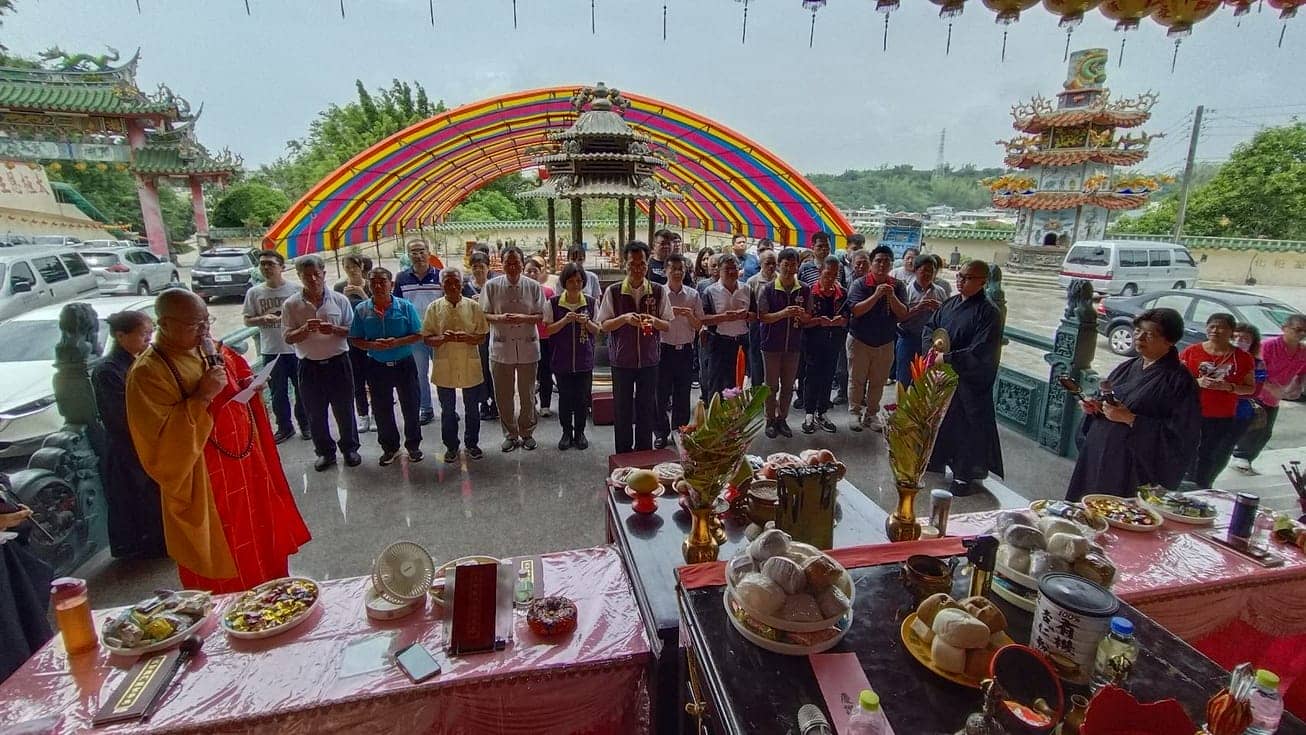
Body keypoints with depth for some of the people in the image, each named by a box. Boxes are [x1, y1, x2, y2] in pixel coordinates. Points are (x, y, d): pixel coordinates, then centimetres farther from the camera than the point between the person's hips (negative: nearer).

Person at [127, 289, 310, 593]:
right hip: (206, 489, -7)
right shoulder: (148, 373, -17)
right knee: (227, 585, 8)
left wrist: (250, 387, -3)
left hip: (247, 472, 7)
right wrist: (201, 397, -28)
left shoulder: (213, 351, 4)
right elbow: (161, 445, -22)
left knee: (266, 549, 22)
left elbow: (241, 382, 20)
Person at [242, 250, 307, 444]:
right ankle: (284, 427, 25)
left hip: (296, 348, -2)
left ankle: (305, 425, 25)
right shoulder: (254, 292, 2)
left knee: (302, 390, 9)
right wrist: (263, 319, -14)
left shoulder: (295, 289, -5)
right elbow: (247, 320, 6)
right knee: (278, 393, 11)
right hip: (270, 351, 2)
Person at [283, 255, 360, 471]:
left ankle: (349, 448, 27)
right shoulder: (291, 305, -2)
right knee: (316, 413, 11)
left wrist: (334, 329, -19)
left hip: (338, 362, -1)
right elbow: (288, 338, -2)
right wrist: (305, 329, -21)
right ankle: (325, 452, 27)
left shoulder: (339, 300, -2)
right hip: (309, 366, 1)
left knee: (344, 410, 9)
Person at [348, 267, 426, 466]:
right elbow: (355, 340, 1)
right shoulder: (362, 310, -2)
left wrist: (397, 342, -21)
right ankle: (390, 447, 28)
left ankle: (413, 445, 25)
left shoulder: (405, 306, -7)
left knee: (411, 407, 7)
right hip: (377, 366, 2)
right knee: (381, 410, 11)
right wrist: (372, 345, -18)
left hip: (404, 364, -2)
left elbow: (418, 335, -5)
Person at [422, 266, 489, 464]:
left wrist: (467, 338, -20)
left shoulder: (473, 306, -1)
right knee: (447, 411, 12)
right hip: (444, 369, 0)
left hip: (470, 367, 0)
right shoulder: (434, 307, -1)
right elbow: (427, 338, -1)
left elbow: (482, 336, 0)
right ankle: (451, 446, 28)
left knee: (472, 409, 12)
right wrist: (443, 338, -22)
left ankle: (472, 443, 30)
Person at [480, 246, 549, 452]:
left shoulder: (533, 286, -1)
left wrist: (524, 318, -19)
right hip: (501, 348, 0)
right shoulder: (492, 286, -1)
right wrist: (498, 318, -19)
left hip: (528, 347, 0)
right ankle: (511, 434, 25)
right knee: (503, 395, 8)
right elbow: (483, 315, 1)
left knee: (527, 395, 11)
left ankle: (527, 433, 28)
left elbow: (542, 316, -1)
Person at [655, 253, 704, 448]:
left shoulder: (693, 295, 3)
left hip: (685, 350, 2)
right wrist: (669, 314, -20)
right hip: (664, 349, -2)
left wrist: (690, 315, -14)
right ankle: (661, 433, 18)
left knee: (682, 394, 11)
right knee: (662, 393, 4)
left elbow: (698, 325, 6)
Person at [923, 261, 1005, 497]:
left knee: (967, 428, 3)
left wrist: (947, 358, -21)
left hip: (970, 383, -7)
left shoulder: (989, 313, -14)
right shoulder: (950, 303, 6)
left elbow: (980, 353, -21)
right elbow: (929, 327, 13)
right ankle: (934, 461, 37)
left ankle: (964, 476, 16)